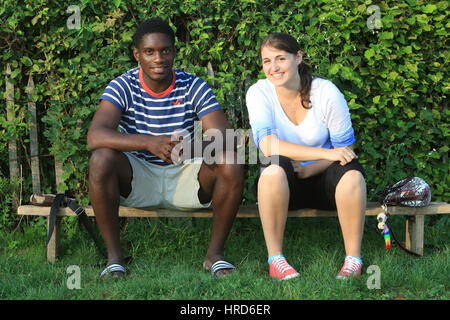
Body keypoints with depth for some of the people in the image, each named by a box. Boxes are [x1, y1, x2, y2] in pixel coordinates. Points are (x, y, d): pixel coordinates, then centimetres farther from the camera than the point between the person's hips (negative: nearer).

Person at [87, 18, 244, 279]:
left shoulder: (194, 87, -6)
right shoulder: (123, 87, -11)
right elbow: (95, 136, -28)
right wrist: (149, 143, -43)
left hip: (184, 178, 1)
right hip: (137, 180, -1)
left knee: (232, 165, -25)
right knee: (101, 159, -31)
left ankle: (215, 254, -8)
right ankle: (114, 256, -18)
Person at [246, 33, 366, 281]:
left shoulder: (327, 93, -9)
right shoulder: (259, 93, -10)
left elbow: (344, 147, -6)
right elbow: (268, 145, -24)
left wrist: (308, 170, -23)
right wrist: (324, 153, -33)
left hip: (323, 181, 1)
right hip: (283, 185, -1)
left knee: (350, 169, -31)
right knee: (275, 166, -34)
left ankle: (353, 258, -22)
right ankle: (275, 258, -26)